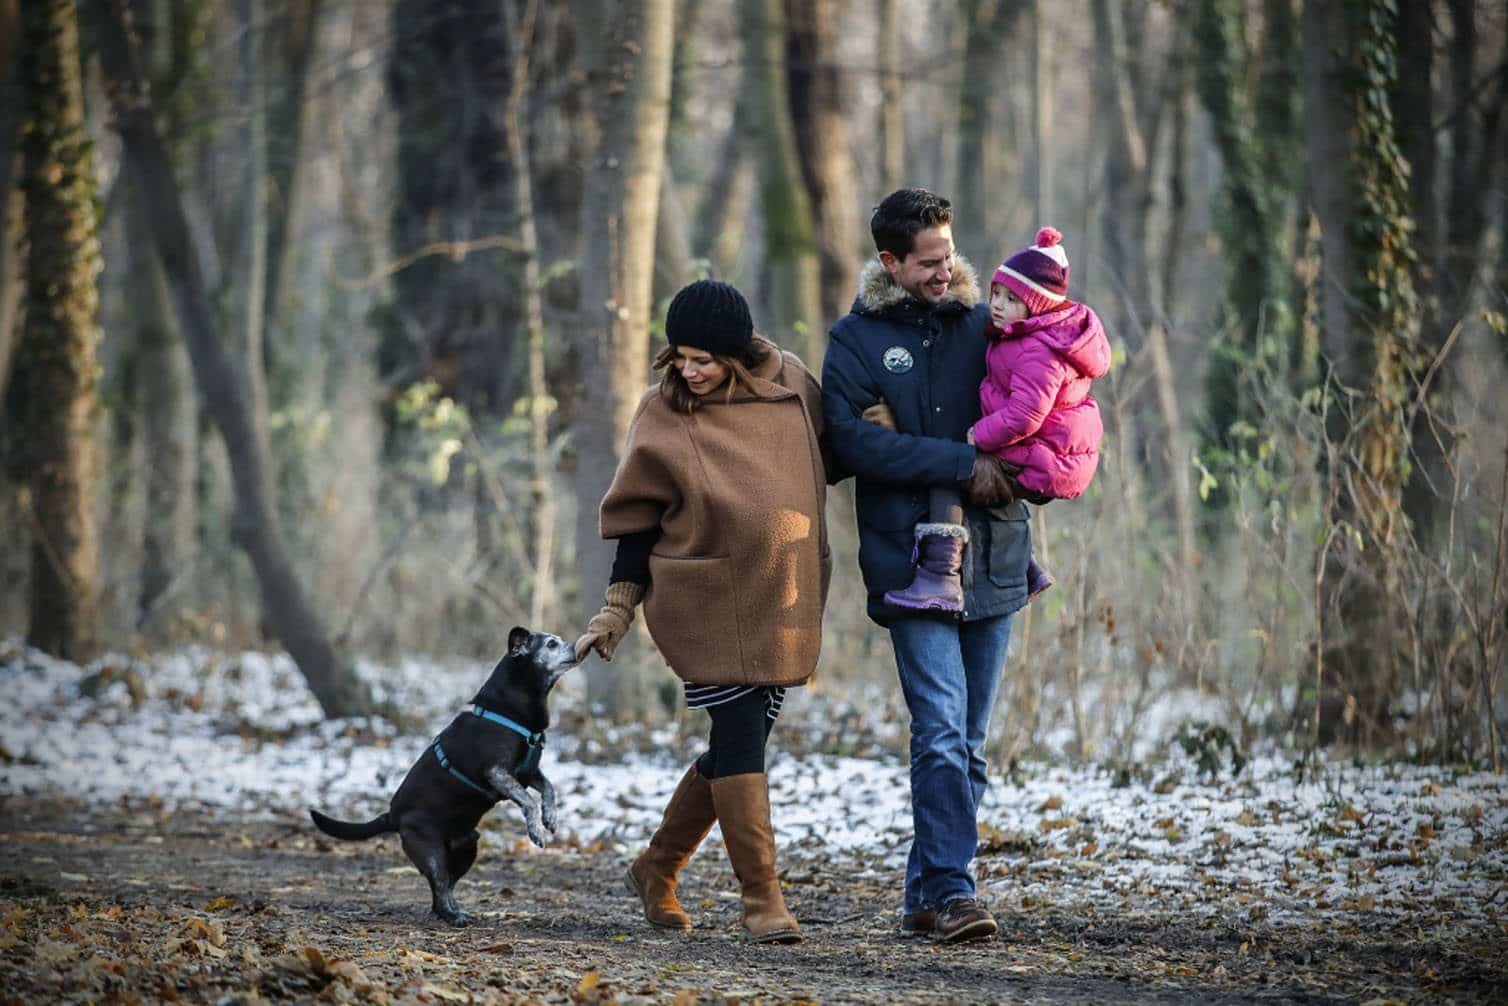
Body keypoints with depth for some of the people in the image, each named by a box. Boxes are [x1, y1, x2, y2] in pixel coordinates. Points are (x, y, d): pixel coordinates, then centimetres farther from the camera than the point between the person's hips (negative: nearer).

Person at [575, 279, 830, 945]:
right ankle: (762, 901, -7)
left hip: (786, 601, 4)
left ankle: (657, 869, 28)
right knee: (740, 737, -11)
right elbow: (637, 518, 1)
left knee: (739, 742, 9)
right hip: (710, 605, -4)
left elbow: (828, 460, 18)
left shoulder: (793, 385, 2)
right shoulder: (663, 416, -5)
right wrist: (617, 608, -4)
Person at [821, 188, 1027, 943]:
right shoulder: (857, 339, 1)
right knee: (941, 731, -14)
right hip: (911, 560, -4)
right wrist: (961, 466, -18)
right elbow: (852, 440, -13)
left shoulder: (981, 323, 10)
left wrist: (1009, 470, -4)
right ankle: (949, 891, -14)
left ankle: (926, 894, 15)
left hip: (991, 560, 4)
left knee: (969, 740, 7)